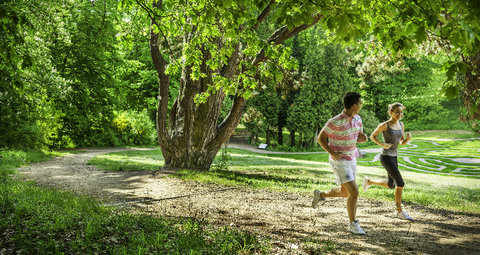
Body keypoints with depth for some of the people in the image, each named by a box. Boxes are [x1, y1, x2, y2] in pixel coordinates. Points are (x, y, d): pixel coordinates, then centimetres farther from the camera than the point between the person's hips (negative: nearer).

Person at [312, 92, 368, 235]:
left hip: (351, 161, 8)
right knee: (354, 192, -13)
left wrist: (363, 138, -12)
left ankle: (320, 195, 45)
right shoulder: (335, 122, -22)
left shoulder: (357, 119, -1)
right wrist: (332, 153, -21)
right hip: (339, 162, -8)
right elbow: (320, 138, -10)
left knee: (345, 192, 20)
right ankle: (353, 224, 4)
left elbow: (359, 137, 13)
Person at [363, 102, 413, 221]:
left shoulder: (401, 124, 7)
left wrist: (408, 138, -10)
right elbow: (372, 136, -2)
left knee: (391, 185, 17)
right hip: (386, 157, -8)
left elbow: (402, 142, 12)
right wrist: (382, 145, -17)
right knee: (400, 183, -11)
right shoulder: (385, 125, -13)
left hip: (394, 157, 8)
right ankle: (399, 211, 2)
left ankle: (369, 181, 39)